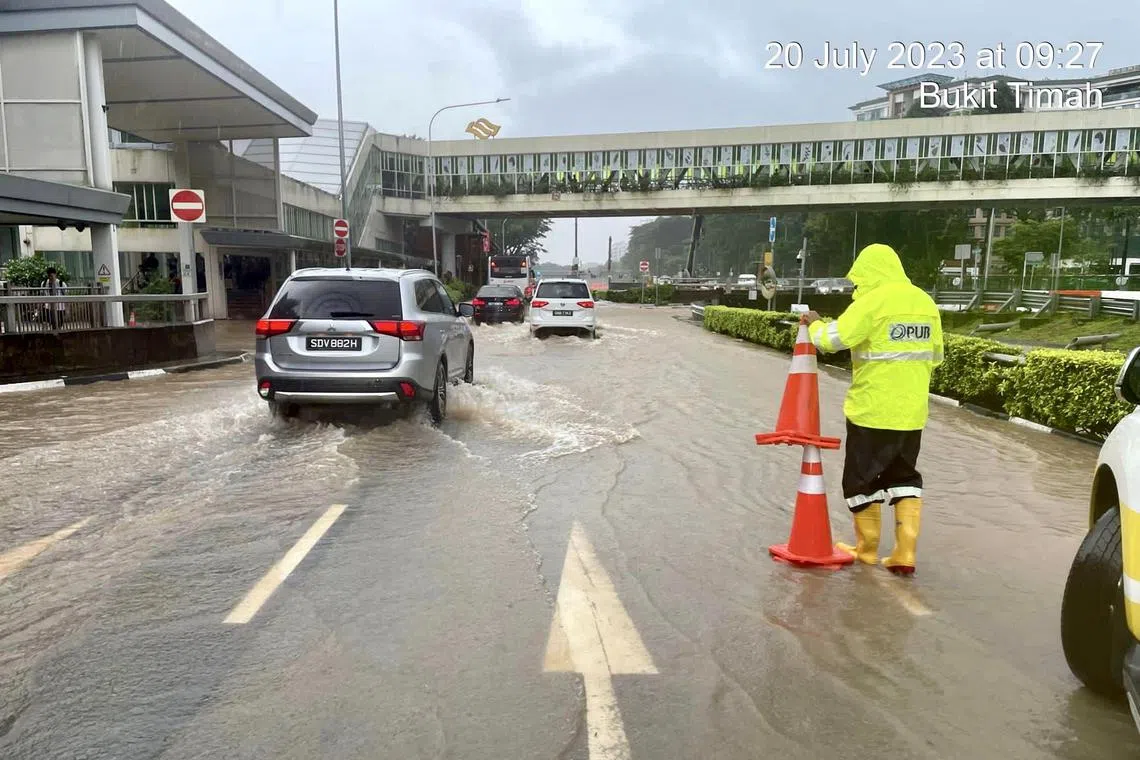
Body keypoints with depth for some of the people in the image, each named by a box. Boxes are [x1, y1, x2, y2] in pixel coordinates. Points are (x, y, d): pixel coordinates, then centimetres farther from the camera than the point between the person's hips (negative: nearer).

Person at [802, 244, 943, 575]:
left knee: (862, 478, 9)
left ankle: (867, 548, 20)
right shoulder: (925, 302, 7)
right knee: (904, 477, 18)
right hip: (912, 411, 7)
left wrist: (814, 325, 0)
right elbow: (934, 355, 14)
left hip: (872, 409, -6)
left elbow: (833, 339, -20)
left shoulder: (872, 301, -14)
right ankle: (905, 552, 13)